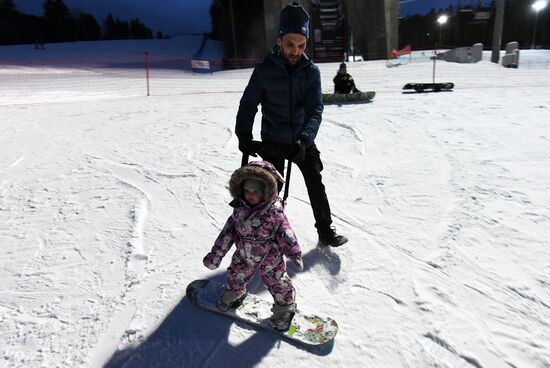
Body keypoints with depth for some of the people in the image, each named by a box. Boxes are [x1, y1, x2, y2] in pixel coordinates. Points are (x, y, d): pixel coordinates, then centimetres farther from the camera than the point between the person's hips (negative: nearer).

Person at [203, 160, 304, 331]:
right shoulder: (239, 208, -12)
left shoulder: (274, 211, -26)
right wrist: (216, 254, -2)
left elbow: (285, 232, -17)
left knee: (277, 283, 12)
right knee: (235, 277, 24)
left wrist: (294, 253, -17)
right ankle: (234, 295, 57)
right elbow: (228, 231, -4)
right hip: (244, 256, 5)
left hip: (270, 258, -4)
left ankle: (285, 308, 40)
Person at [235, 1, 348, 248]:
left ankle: (326, 231, 17)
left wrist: (304, 139, -34)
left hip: (303, 141, 1)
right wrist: (244, 135, -19)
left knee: (316, 185, 2)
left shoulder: (311, 71, -9)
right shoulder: (264, 69, -11)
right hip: (273, 141, -1)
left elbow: (315, 109, -18)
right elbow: (248, 104, -5)